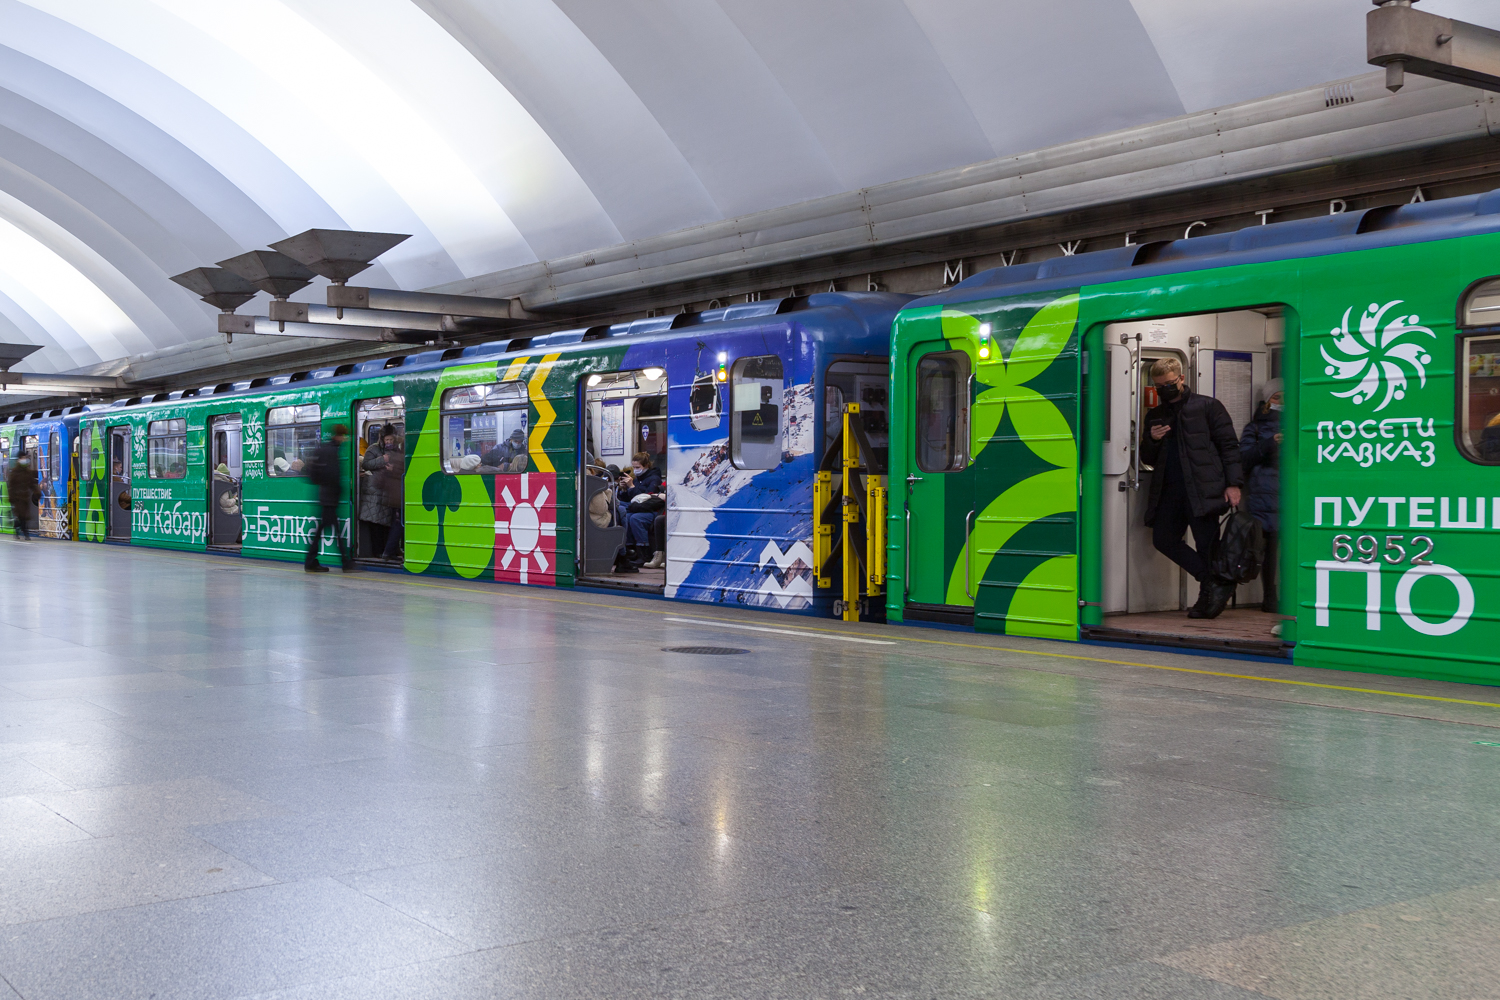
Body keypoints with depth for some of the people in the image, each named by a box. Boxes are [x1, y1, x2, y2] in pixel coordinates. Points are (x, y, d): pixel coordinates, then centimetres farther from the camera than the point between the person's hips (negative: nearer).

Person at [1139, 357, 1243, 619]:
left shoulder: (1207, 406, 6)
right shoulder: (1155, 416, 20)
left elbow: (1229, 445, 1)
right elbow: (1148, 459, 24)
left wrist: (1233, 484, -10)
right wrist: (1151, 440, 1)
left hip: (1202, 488, -5)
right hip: (1170, 490, 6)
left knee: (1206, 543, -6)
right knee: (1163, 539, -3)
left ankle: (1216, 584, 10)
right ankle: (1212, 581, 5)